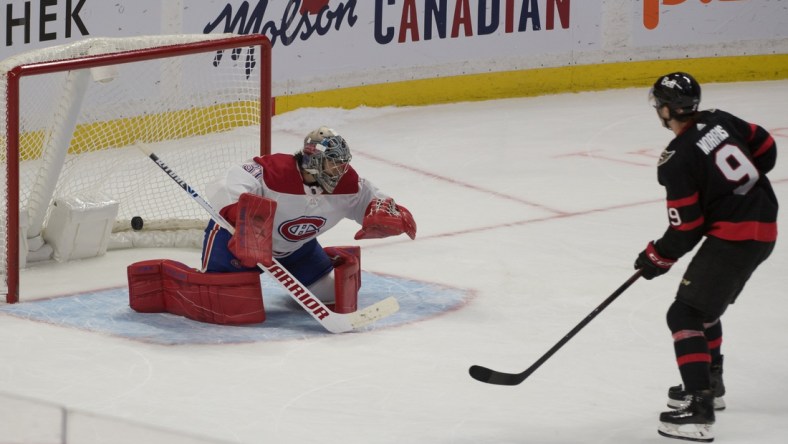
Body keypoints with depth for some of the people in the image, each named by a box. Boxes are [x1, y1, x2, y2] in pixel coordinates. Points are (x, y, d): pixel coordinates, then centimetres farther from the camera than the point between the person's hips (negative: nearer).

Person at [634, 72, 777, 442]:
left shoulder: (676, 161, -15)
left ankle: (698, 406, -17)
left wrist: (657, 259, 3)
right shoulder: (721, 121, 4)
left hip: (732, 237, -9)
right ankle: (710, 384, 39)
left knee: (685, 314, -6)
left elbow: (686, 229, -12)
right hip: (764, 228, 9)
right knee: (705, 305, 27)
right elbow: (765, 148, 15)